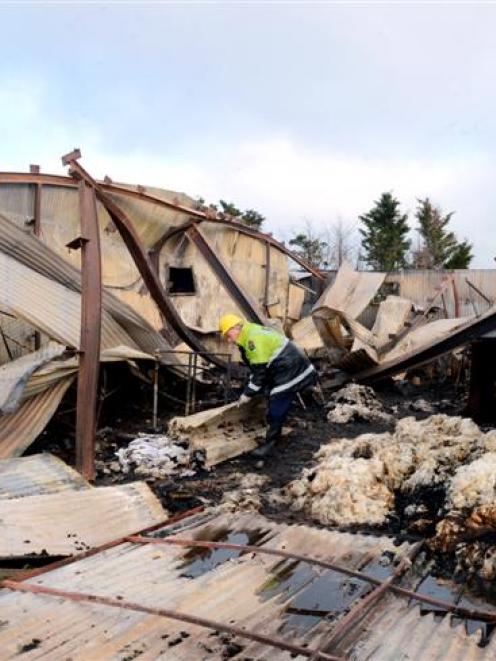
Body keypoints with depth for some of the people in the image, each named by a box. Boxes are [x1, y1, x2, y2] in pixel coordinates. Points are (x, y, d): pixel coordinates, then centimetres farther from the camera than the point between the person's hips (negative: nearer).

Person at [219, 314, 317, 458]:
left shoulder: (253, 338, -21)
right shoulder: (253, 333, 12)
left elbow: (260, 371, -20)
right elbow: (256, 367, 19)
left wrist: (248, 393, -11)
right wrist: (249, 390, 15)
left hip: (291, 374, -11)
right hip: (290, 371, 11)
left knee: (276, 412, -6)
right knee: (275, 405, 19)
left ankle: (270, 443, 5)